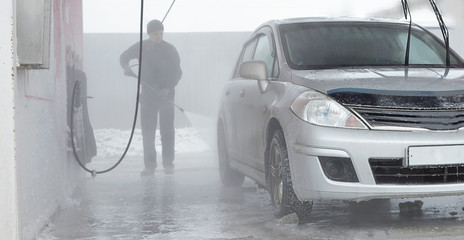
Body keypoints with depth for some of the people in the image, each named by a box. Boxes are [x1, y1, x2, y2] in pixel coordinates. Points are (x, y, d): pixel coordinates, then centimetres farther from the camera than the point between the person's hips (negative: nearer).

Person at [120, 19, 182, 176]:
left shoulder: (169, 49, -1)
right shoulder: (141, 47, 3)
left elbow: (177, 72, 0)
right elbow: (124, 57, 16)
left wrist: (168, 88, -15)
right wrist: (126, 68, -7)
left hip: (166, 94, -1)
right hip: (147, 93, 1)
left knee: (167, 129, -3)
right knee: (147, 129, -2)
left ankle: (168, 163, 5)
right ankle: (149, 165, 1)